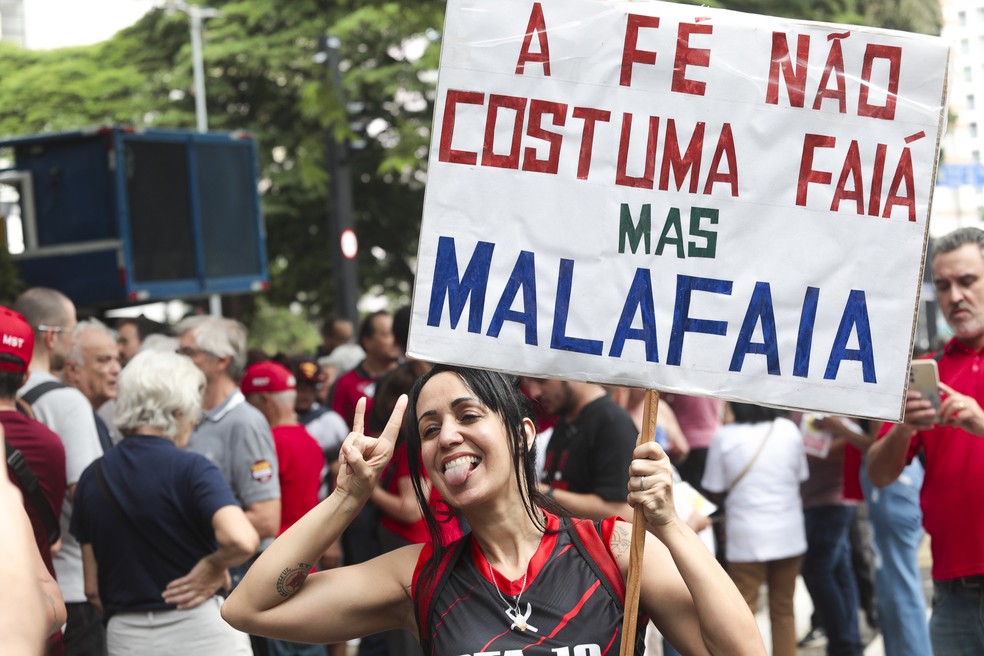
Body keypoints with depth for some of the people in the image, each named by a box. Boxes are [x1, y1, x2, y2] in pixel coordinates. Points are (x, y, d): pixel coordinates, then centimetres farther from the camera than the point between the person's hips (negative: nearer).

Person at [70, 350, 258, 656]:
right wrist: (215, 566, -9)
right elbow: (242, 540, -28)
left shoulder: (92, 477, 5)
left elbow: (93, 588, 8)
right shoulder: (191, 469, -10)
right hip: (201, 631, -4)